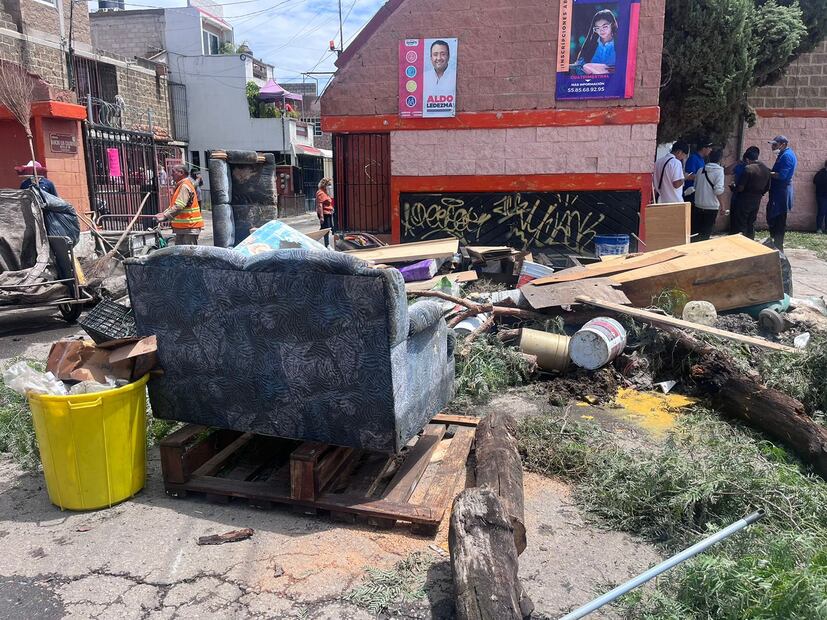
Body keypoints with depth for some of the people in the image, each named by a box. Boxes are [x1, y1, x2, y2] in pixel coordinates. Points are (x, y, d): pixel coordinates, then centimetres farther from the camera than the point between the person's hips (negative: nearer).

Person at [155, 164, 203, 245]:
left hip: (189, 228, -11)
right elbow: (173, 205, 24)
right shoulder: (180, 186, 19)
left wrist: (165, 216, -27)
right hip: (182, 227, 11)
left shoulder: (185, 186, -15)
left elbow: (179, 206, -26)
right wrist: (164, 213, 9)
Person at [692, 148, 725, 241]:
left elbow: (695, 186, 15)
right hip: (711, 207, -5)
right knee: (706, 232, 5)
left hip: (698, 206, 5)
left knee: (696, 230, 14)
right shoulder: (719, 171, -11)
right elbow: (718, 190, -18)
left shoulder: (701, 170, 5)